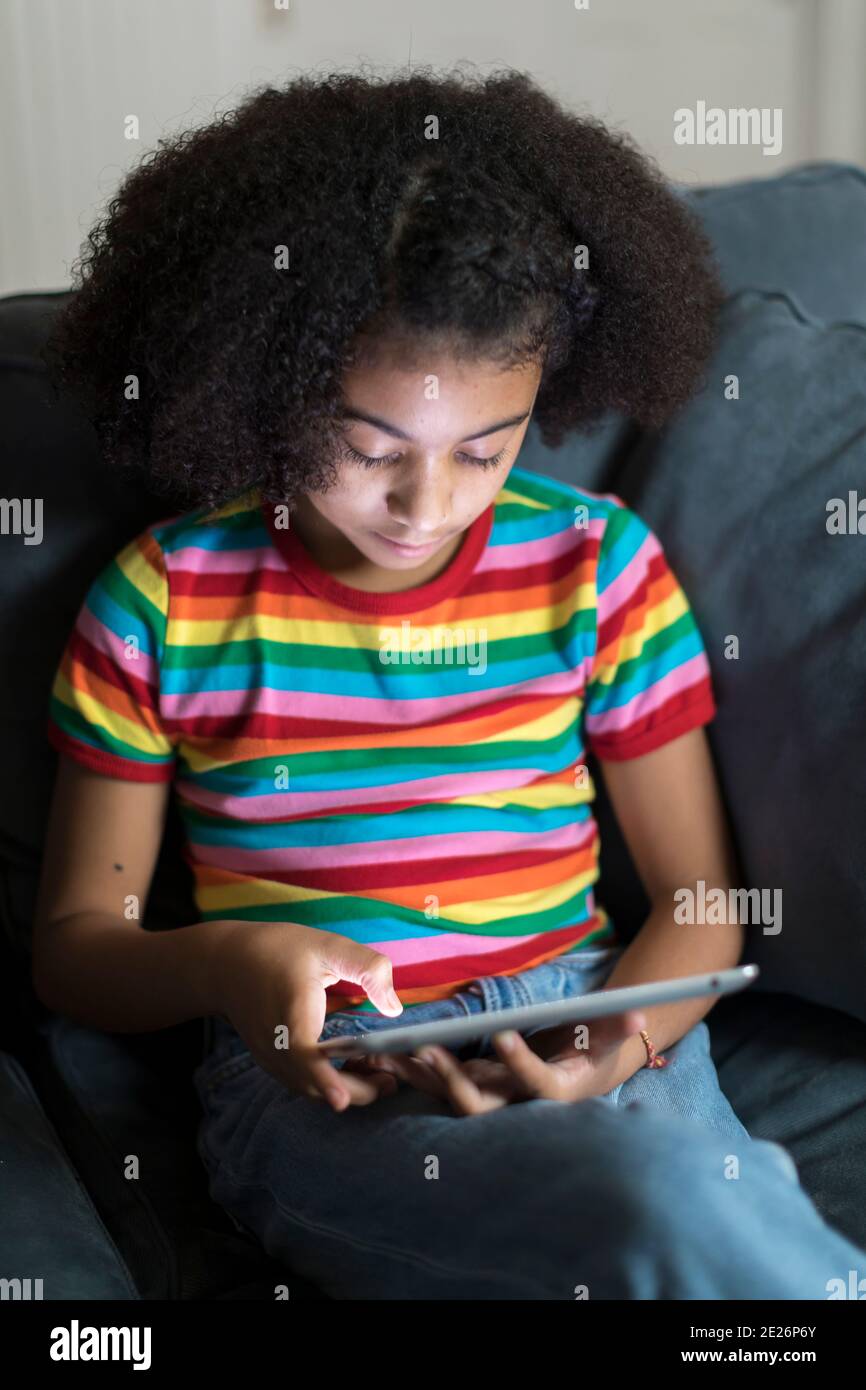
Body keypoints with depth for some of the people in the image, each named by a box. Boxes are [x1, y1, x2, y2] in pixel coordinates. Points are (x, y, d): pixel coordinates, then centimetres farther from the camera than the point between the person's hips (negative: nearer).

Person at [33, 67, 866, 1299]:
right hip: (313, 1074, -2)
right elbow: (74, 945, 8)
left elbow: (699, 906, 8)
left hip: (585, 1030, 2)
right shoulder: (165, 602, 2)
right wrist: (222, 961, -15)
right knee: (667, 1206, -33)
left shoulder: (598, 565, 5)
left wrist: (616, 1046, -13)